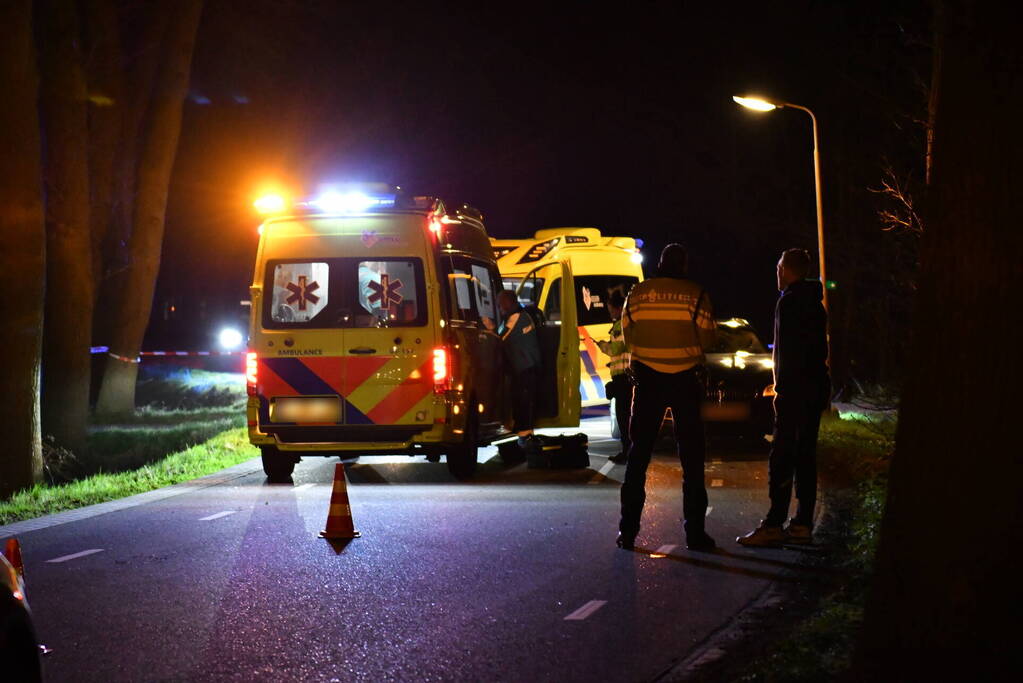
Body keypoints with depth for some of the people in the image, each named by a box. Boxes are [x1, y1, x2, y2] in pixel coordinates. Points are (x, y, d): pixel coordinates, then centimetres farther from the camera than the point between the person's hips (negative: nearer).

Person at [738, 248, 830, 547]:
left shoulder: (789, 301, -11)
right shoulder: (814, 303, 17)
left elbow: (787, 349, -18)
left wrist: (782, 388, -17)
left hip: (795, 388, -9)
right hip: (816, 386, 9)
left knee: (782, 457, -10)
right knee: (805, 455, 10)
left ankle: (774, 525, -13)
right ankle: (802, 525, 10)